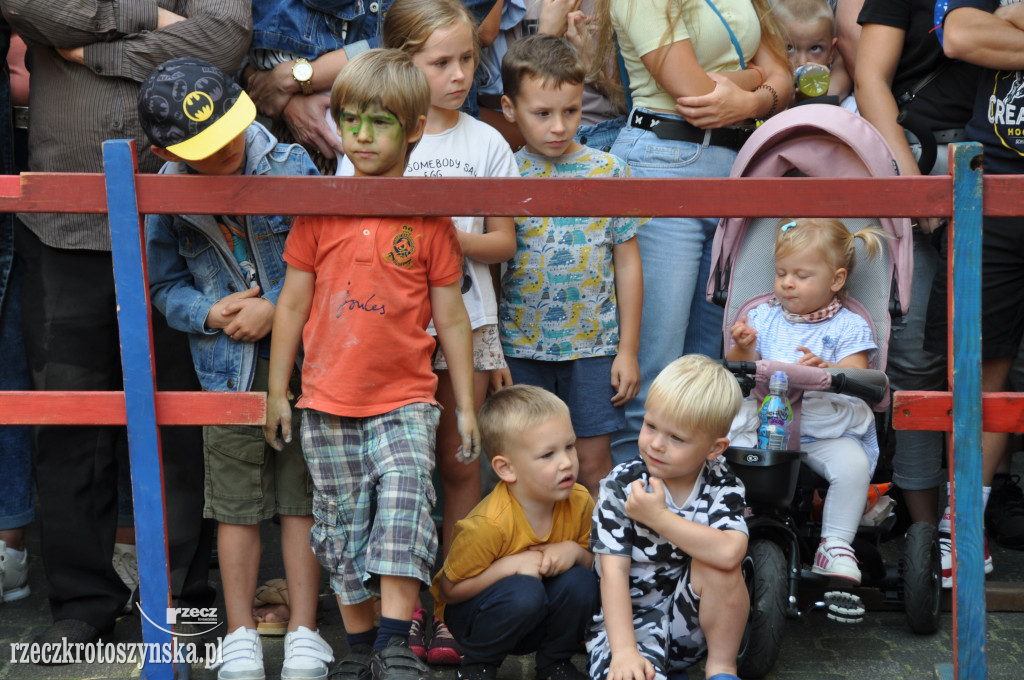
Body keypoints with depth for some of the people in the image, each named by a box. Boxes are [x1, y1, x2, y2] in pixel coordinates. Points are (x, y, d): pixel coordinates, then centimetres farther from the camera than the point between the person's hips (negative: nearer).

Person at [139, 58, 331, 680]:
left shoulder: (290, 166, -10)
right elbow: (165, 284, 7)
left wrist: (275, 307, -15)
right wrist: (209, 314, -11)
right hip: (227, 370, 2)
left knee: (302, 496, 6)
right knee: (237, 505, 9)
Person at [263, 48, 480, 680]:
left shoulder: (429, 218, -1)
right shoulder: (320, 208, 2)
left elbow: (451, 319, 4)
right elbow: (292, 303, 7)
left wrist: (466, 406, 5)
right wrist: (277, 392, 8)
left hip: (404, 399, -2)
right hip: (327, 401, 2)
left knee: (404, 502, -19)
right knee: (341, 525, 8)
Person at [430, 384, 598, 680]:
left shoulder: (579, 501, -14)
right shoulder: (490, 524, -30)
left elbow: (595, 561, 2)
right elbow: (449, 589, -20)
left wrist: (574, 551, -22)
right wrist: (510, 565, -31)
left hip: (538, 619, 5)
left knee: (581, 582, -24)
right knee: (524, 592, -35)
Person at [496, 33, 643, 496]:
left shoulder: (609, 172, 0)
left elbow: (628, 264, 4)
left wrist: (628, 350, 2)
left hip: (593, 345, 0)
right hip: (520, 348, 0)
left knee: (594, 465, 6)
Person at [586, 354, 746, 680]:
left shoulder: (721, 485, -7)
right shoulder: (621, 486, -10)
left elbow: (730, 552, -29)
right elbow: (614, 572, -16)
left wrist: (658, 516, -25)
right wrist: (624, 650, -27)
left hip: (690, 621, 3)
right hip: (629, 617, -3)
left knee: (717, 563, -28)